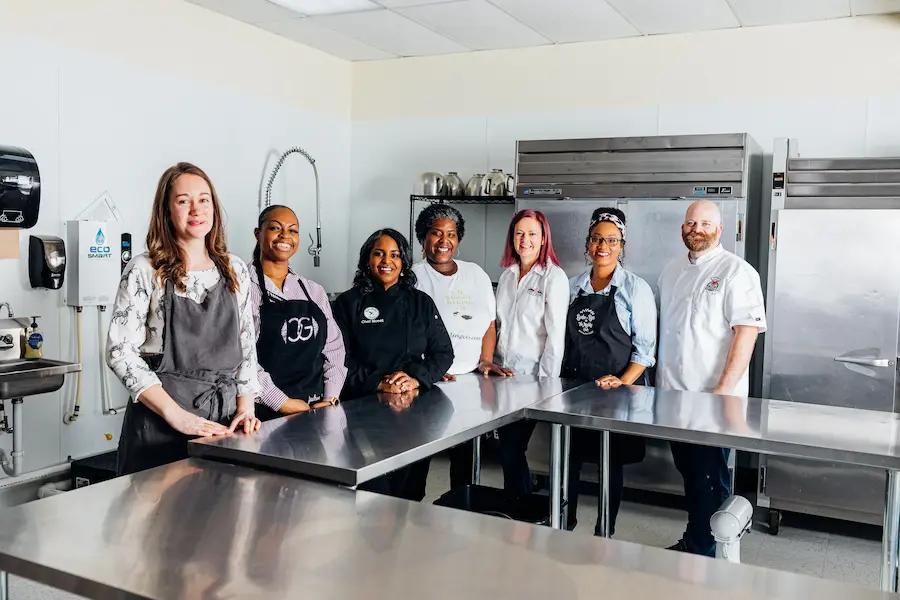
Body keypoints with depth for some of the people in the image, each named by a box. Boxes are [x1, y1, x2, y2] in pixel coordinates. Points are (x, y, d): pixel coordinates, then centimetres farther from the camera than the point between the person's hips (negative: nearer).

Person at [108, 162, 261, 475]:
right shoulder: (144, 271, -5)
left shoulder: (235, 270, 7)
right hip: (160, 420, -3)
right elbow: (120, 352, -10)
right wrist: (176, 414, -17)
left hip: (224, 419, 4)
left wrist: (245, 407, 0)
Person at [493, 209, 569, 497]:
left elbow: (556, 335, -12)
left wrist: (546, 384, -14)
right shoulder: (507, 275, 11)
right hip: (503, 373, 6)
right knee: (509, 447, 10)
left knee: (510, 449, -2)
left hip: (531, 375, -6)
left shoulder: (554, 277, -8)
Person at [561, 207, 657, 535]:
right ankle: (564, 527, 24)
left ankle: (605, 534, 21)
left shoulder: (635, 288, -4)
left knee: (612, 463, 6)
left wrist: (623, 382, -18)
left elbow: (645, 347, -7)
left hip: (615, 389, -3)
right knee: (568, 458, 7)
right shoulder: (574, 286, 8)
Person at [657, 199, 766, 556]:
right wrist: (658, 377, 13)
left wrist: (724, 390, -21)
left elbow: (747, 333, -16)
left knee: (709, 478, 3)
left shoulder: (736, 272, -9)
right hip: (673, 394, 7)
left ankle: (703, 553, 14)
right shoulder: (672, 271, 12)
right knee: (689, 472, 17)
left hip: (714, 397, -6)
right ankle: (691, 542, 31)